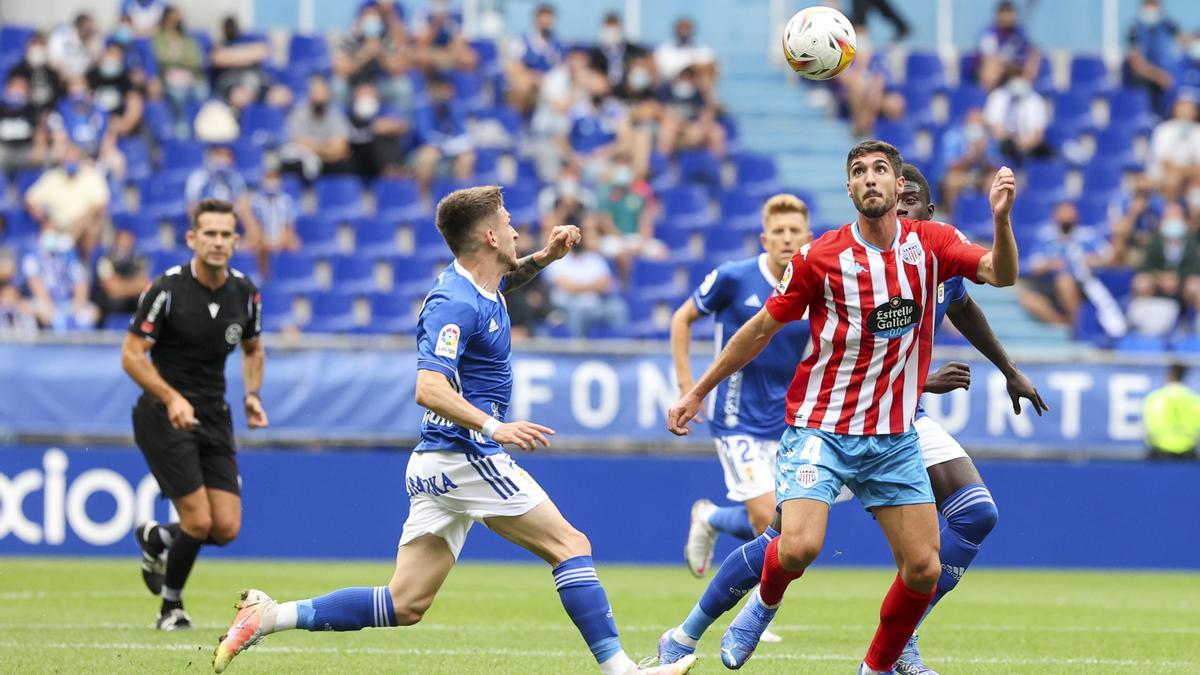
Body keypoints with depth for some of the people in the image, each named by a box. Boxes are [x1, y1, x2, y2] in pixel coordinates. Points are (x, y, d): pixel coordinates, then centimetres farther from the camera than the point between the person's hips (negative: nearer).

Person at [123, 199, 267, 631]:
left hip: (214, 417, 5)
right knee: (199, 521, -13)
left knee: (227, 528, -3)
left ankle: (156, 539, 29)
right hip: (163, 415, -5)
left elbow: (252, 349, 20)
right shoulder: (167, 290, -14)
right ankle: (171, 606, 12)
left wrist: (252, 395, 1)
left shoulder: (245, 292, 2)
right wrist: (172, 398, -26)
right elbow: (132, 355, -13)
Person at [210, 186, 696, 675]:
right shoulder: (455, 303, -17)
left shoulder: (478, 285, 12)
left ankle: (269, 615, 2)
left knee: (403, 605, 6)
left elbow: (501, 280, 38)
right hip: (467, 457, -10)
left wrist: (543, 258, 18)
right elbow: (429, 389, -28)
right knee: (571, 546, -3)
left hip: (438, 467, 10)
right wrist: (494, 428, -39)